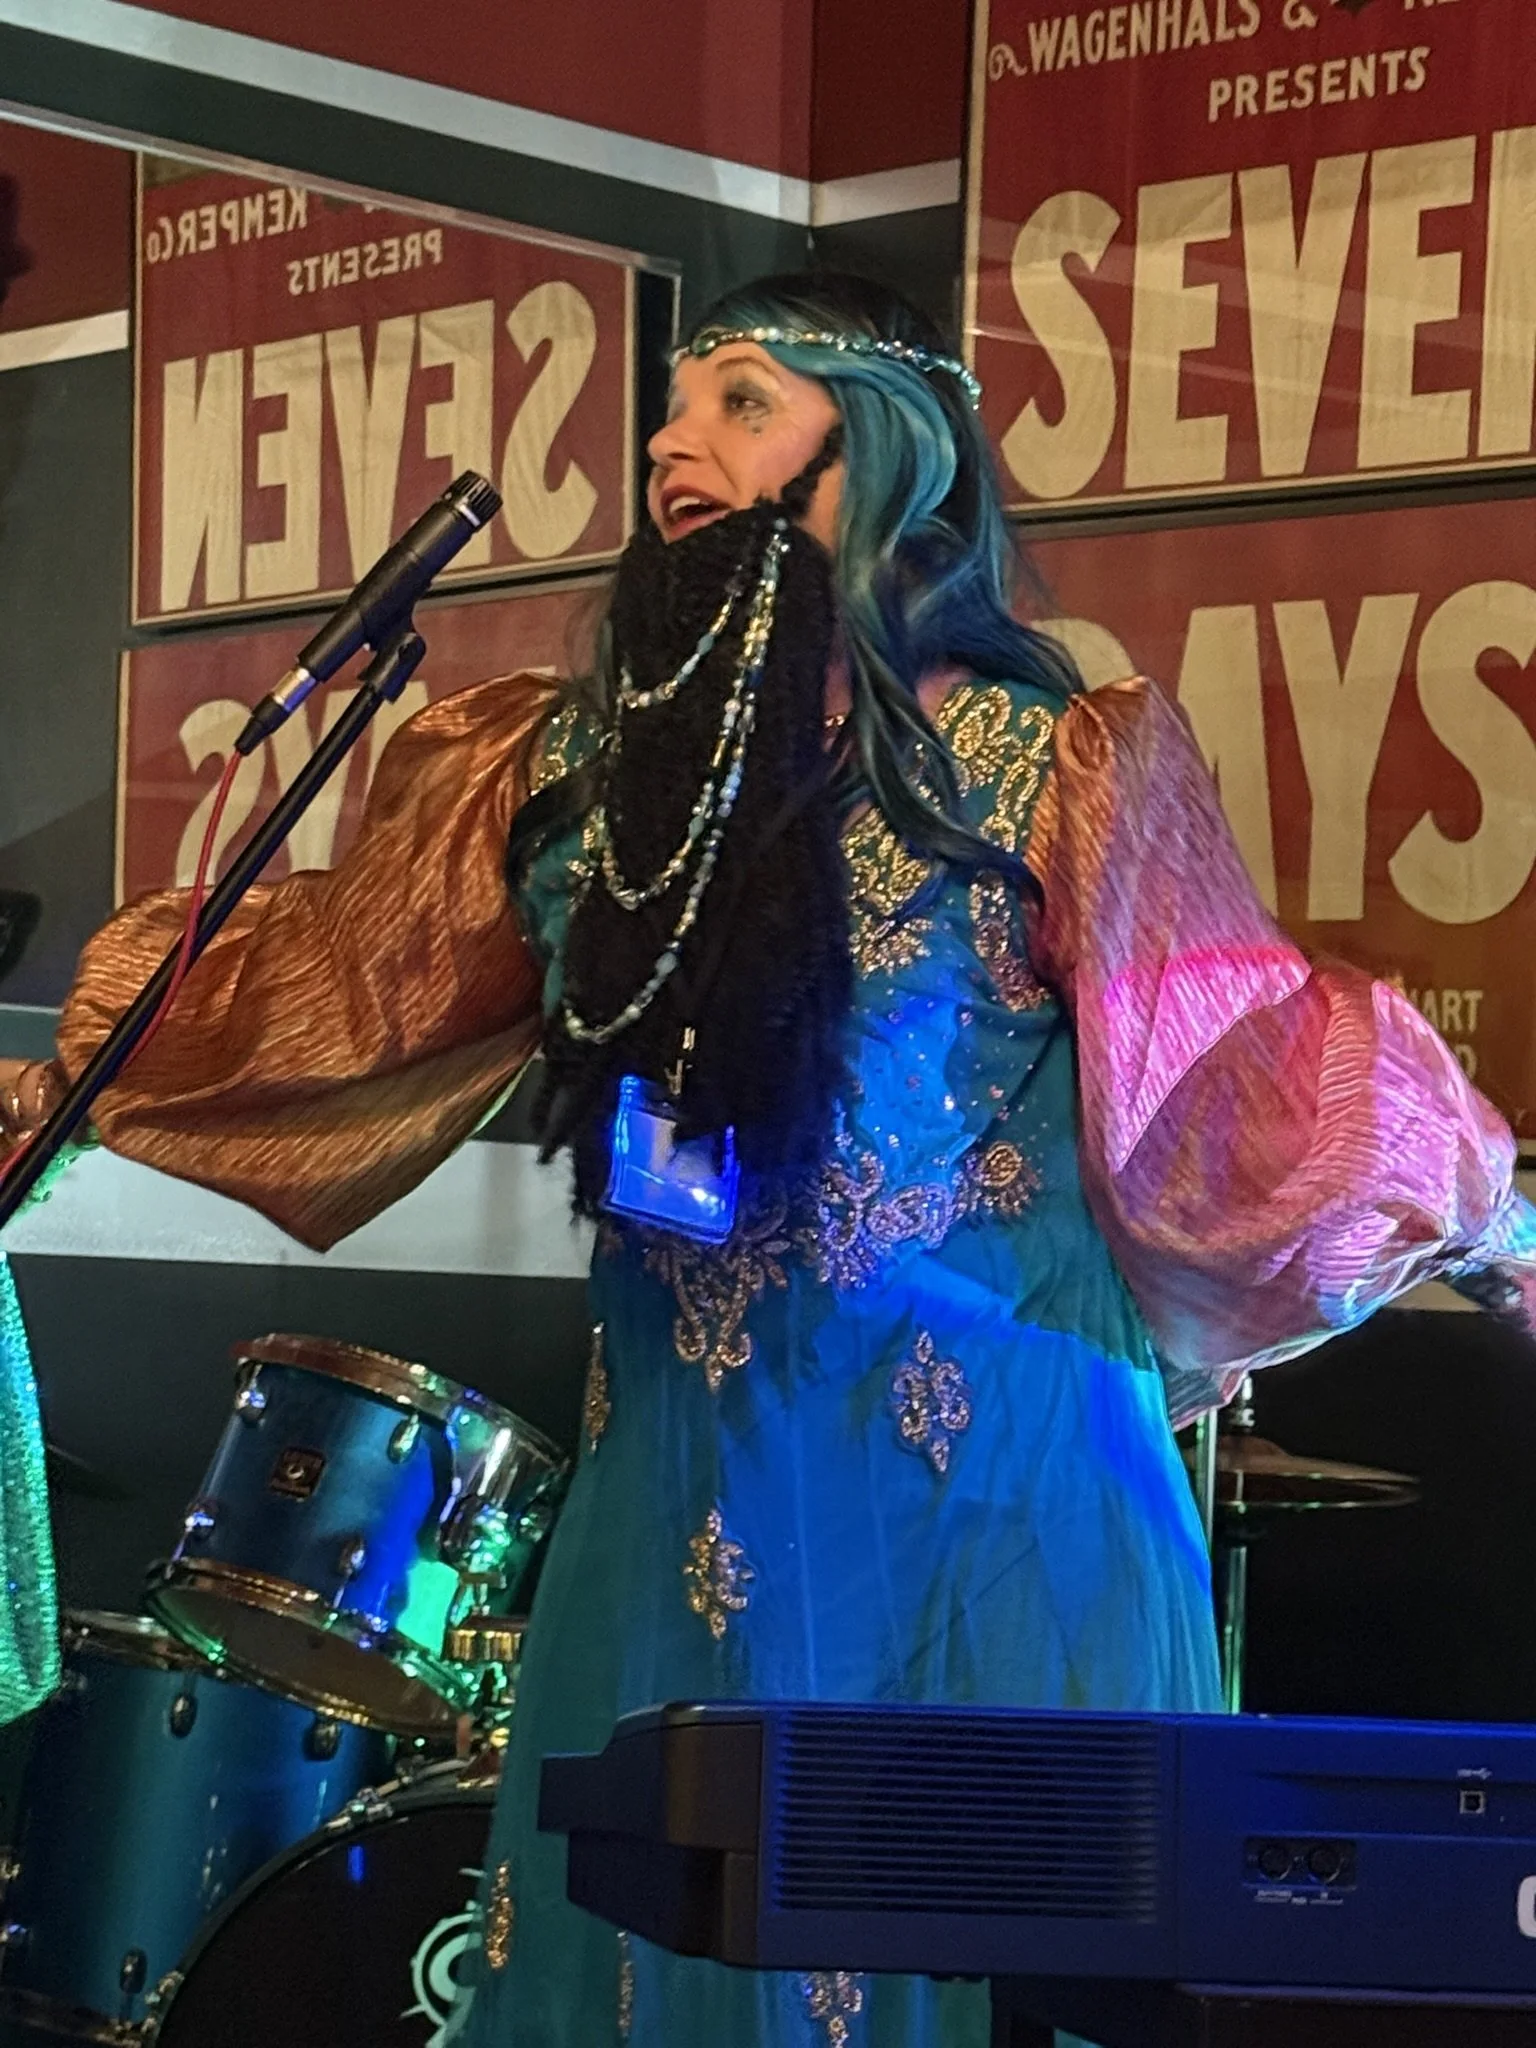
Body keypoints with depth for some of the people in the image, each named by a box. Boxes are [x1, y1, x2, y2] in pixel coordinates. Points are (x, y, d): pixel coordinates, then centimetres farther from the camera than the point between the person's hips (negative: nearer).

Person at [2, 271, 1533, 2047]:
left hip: (978, 1486, -4)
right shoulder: (579, 762, 7)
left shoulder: (1033, 766, -5)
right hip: (688, 1478, 4)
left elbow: (1225, 1055, -4)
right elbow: (345, 987, 14)